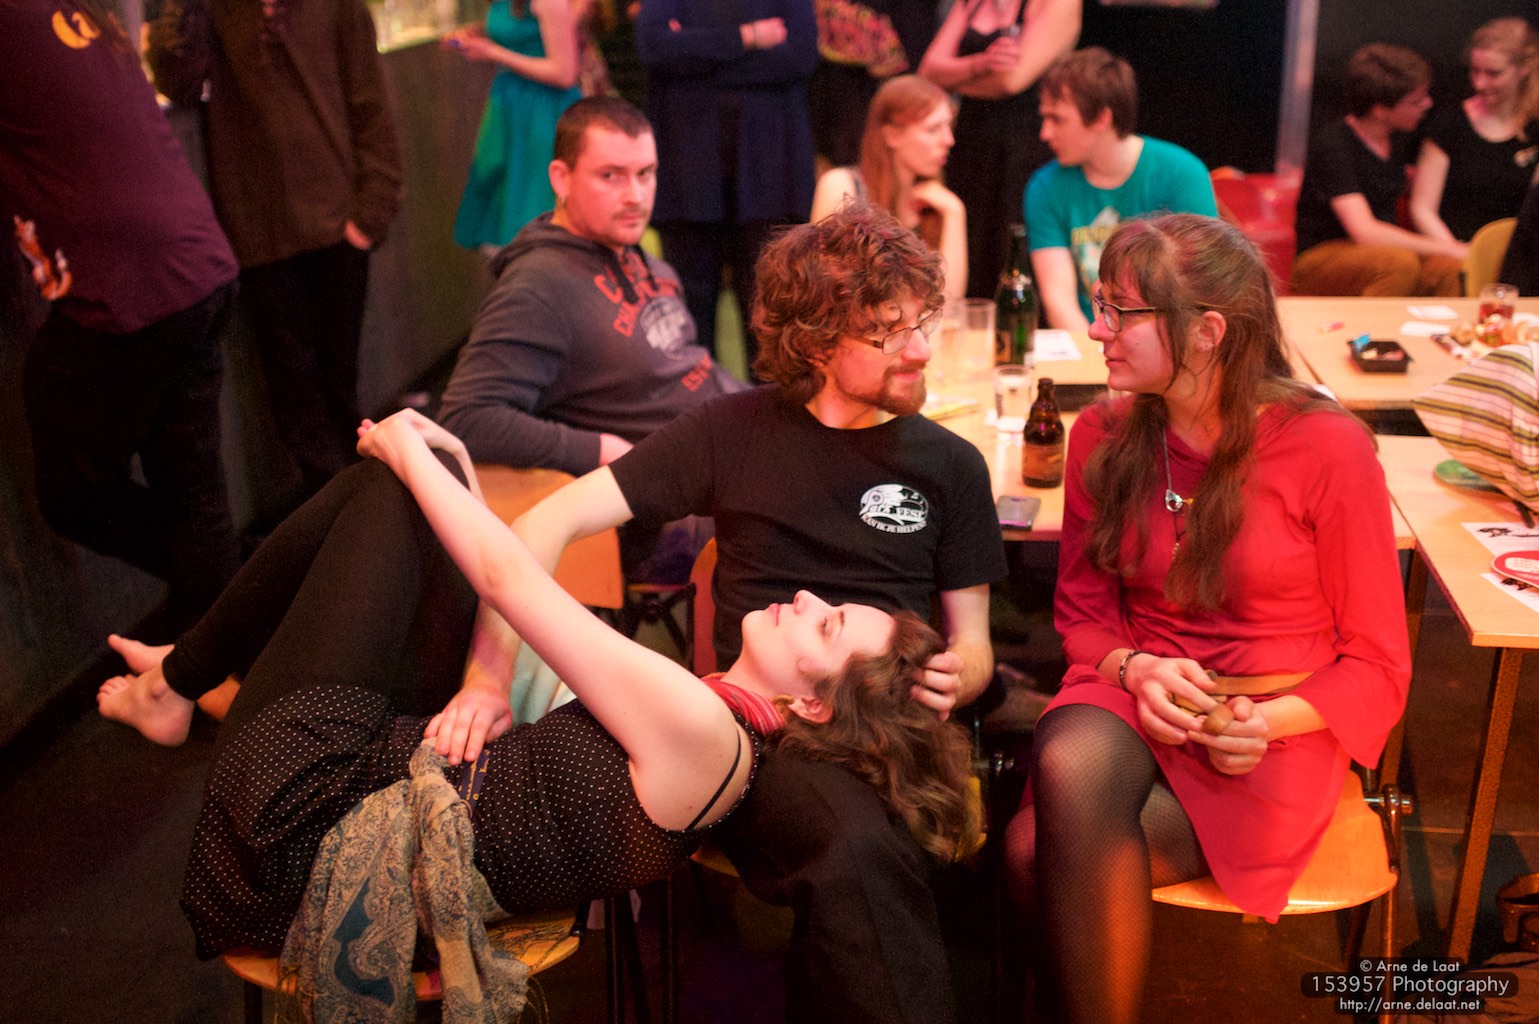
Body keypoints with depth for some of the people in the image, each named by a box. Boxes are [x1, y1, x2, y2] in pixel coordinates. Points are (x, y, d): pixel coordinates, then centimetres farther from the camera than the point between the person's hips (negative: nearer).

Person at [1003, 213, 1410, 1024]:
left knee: (1038, 847, -28)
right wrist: (1134, 668, -10)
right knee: (1068, 770, -33)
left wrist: (1272, 722, -19)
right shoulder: (1103, 437, 1)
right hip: (1130, 701, 4)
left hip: (1277, 733, -3)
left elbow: (1378, 665, -1)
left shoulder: (1326, 448, -9)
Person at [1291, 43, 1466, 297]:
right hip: (1320, 260, -6)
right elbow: (1364, 231, -27)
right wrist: (1446, 248, -24)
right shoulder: (1331, 145, -17)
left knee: (1448, 270, -26)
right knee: (1401, 263, -36)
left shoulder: (1399, 138, 7)